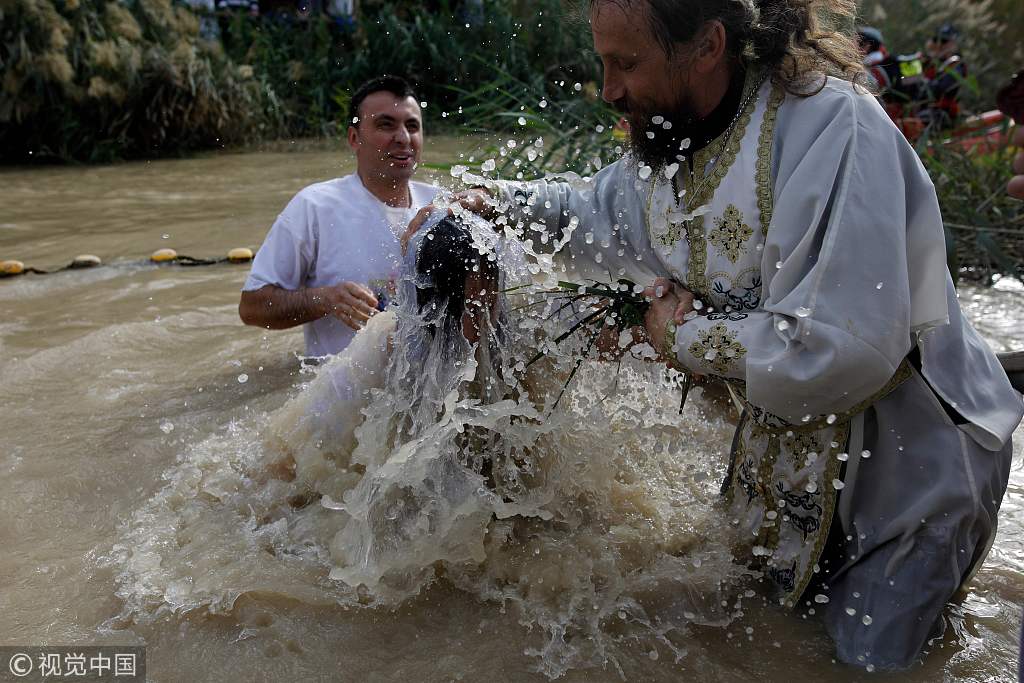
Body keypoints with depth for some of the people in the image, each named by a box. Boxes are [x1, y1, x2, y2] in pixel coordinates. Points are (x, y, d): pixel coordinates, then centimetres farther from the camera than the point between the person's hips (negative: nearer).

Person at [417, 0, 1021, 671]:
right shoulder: (670, 143, -5)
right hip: (792, 440, 7)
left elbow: (843, 350, -38)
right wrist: (499, 200, 1)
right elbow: (597, 213, 17)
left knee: (871, 654, 8)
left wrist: (686, 338, -24)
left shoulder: (831, 127, -31)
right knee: (783, 604, 24)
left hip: (910, 451, -7)